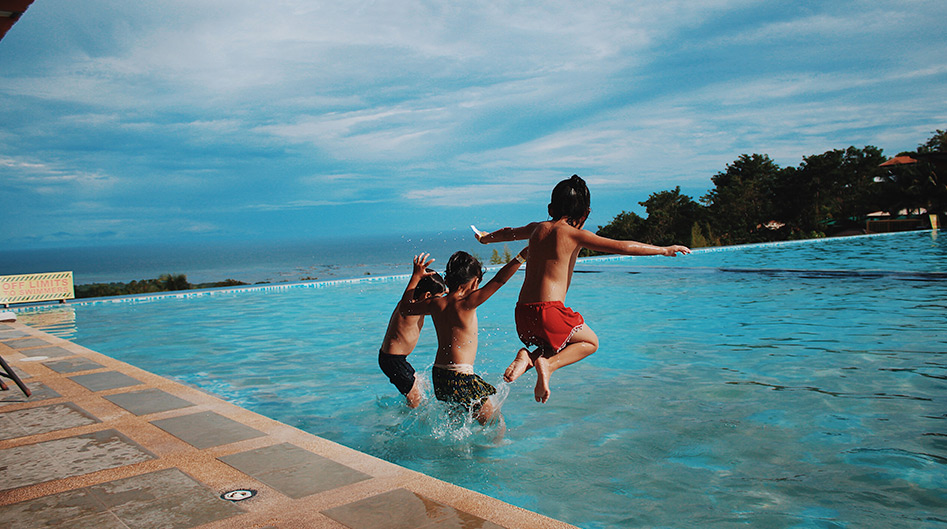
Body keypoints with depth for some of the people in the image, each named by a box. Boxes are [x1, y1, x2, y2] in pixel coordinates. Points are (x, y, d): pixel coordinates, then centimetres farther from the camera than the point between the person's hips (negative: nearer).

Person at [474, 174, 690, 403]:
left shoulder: (537, 228, 14)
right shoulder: (575, 234, -5)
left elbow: (508, 233, 34)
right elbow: (623, 247, -10)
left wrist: (486, 237, 55)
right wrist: (663, 250, 0)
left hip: (522, 313, 7)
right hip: (549, 310, -6)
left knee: (558, 343, 30)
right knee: (590, 342, 18)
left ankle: (528, 356, 2)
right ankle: (548, 364, -5)